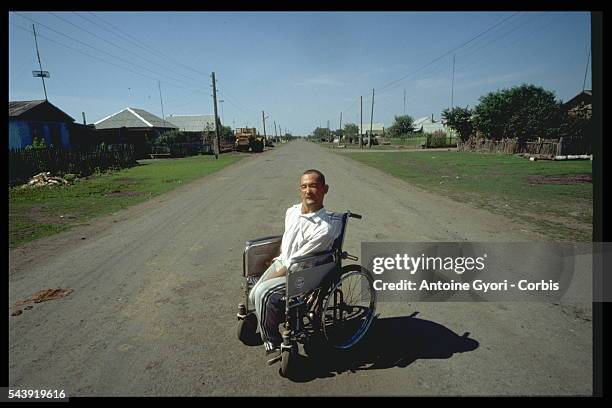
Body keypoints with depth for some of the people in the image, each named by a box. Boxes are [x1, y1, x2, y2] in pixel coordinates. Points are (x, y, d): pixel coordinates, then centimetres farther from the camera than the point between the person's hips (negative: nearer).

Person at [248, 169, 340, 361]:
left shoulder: (325, 228, -24)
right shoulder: (292, 211, -2)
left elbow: (296, 262, -22)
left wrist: (270, 278, -15)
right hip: (281, 262, 7)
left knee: (263, 294, -24)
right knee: (254, 295, -8)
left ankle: (273, 343, -4)